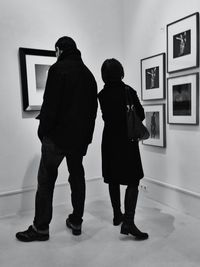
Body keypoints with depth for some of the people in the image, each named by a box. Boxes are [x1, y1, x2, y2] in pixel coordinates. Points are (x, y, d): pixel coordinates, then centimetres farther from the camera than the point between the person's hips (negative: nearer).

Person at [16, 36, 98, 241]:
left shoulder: (59, 69, -6)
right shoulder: (88, 74, 14)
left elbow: (50, 103, -15)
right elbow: (93, 107, 14)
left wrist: (43, 129, -7)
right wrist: (87, 134, 16)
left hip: (57, 134, -7)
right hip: (80, 136, 7)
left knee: (46, 180, 1)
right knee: (77, 176, 13)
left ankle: (41, 227, 8)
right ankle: (76, 222, 21)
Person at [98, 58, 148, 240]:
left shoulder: (102, 95, 1)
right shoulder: (128, 91, -11)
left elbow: (107, 116, 6)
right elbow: (141, 115, -5)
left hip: (109, 140, 5)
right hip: (127, 140, -5)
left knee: (113, 180, 14)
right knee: (133, 181, -1)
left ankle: (117, 215, 27)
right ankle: (128, 222, -9)